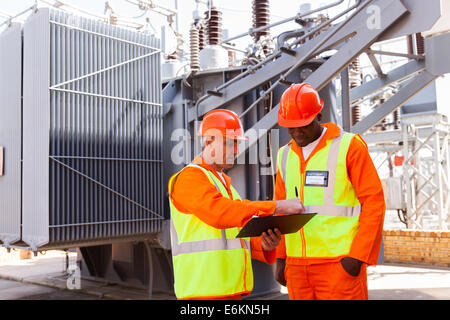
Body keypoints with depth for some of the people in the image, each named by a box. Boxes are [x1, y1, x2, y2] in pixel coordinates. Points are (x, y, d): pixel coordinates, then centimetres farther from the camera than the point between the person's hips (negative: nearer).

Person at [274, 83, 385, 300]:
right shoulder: (285, 155, 12)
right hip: (296, 264, 5)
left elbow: (374, 202, -7)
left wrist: (357, 256, -12)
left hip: (340, 263, -5)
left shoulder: (349, 146, -3)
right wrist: (280, 257, 10)